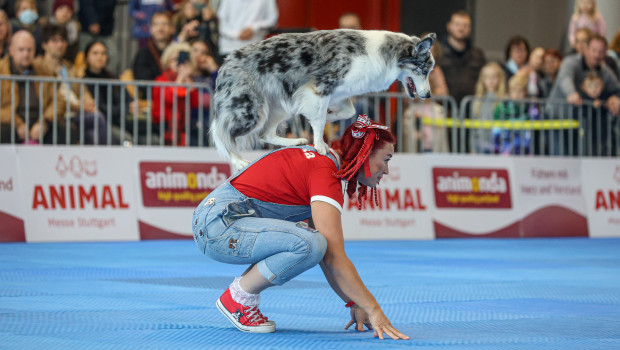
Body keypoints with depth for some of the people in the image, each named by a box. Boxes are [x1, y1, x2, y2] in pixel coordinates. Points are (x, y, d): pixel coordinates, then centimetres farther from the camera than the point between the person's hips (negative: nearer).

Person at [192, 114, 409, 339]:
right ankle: (237, 298, -7)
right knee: (309, 244, -28)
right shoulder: (326, 174, -16)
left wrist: (354, 305, 11)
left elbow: (327, 255, 15)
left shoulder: (321, 159, 15)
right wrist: (374, 311, -19)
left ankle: (243, 294, 10)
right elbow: (335, 259, -21)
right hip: (219, 225, -10)